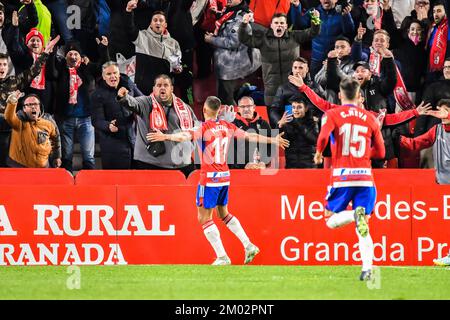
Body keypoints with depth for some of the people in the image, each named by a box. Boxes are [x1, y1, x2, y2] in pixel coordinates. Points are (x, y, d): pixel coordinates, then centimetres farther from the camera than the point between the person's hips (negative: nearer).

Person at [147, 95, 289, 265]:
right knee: (223, 213, 24)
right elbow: (250, 136, 14)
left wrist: (166, 136, -44)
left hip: (209, 178, -7)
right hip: (224, 176, 7)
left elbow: (186, 136, -33)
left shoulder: (205, 127, -14)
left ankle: (222, 257, -6)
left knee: (204, 218, 0)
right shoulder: (227, 126, 4)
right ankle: (249, 245, 17)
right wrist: (272, 140, 28)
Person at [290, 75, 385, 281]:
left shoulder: (332, 115, 2)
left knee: (331, 221, 9)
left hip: (342, 177, -2)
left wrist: (318, 153, 3)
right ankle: (367, 268, -14)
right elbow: (380, 152, 12)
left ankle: (355, 215, -23)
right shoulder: (370, 118, 10)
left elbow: (323, 136, -16)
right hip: (365, 177, 2)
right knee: (363, 229, 5)